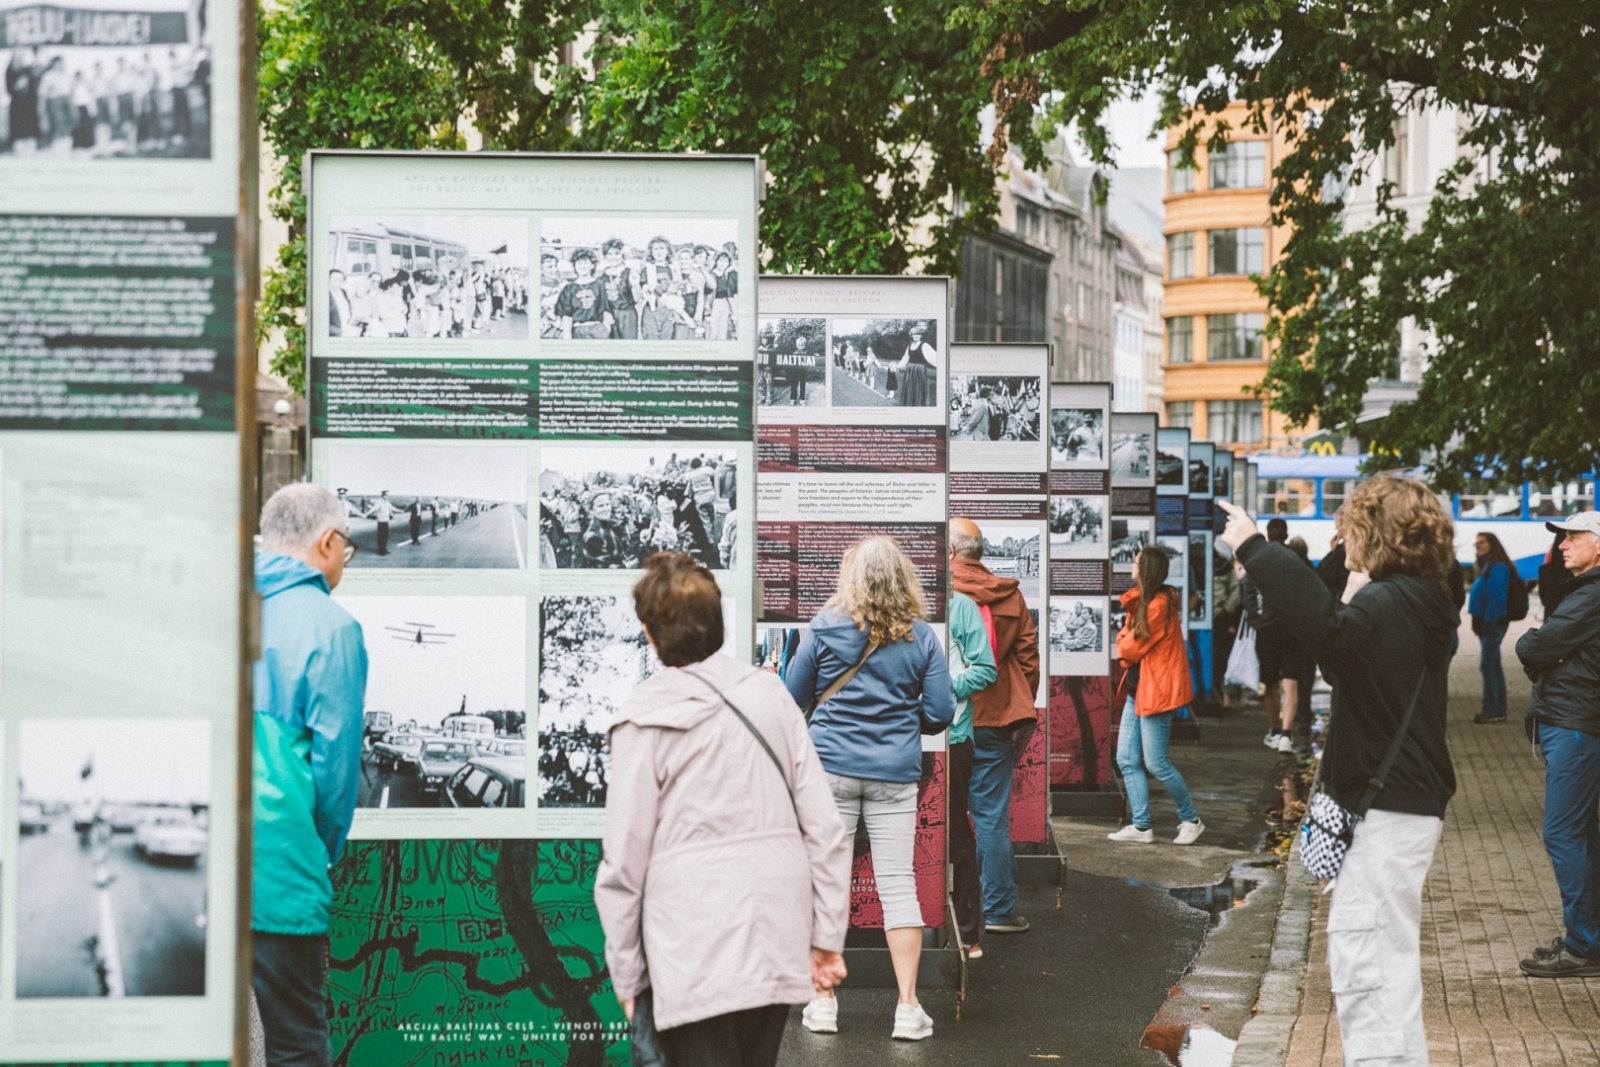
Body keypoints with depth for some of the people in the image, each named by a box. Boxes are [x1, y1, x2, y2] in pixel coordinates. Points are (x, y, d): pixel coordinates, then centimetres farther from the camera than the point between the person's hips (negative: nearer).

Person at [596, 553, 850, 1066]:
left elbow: (624, 860, -7)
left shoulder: (646, 720, -7)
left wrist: (626, 974, 2)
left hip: (696, 952, -5)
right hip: (778, 943, 5)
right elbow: (824, 826, 2)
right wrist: (828, 936, 8)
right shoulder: (769, 694, 4)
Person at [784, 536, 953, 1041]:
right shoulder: (921, 636, 0)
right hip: (895, 773, 1)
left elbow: (794, 694, 4)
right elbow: (940, 714, 0)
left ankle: (822, 1002, 11)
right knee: (898, 884, 5)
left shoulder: (825, 627, -3)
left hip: (831, 768, -1)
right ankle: (908, 1007, 5)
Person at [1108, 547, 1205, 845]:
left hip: (1155, 691, -10)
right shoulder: (1141, 601, 14)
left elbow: (1131, 648, -16)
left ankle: (1191, 820, 10)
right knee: (1127, 760, 7)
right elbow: (1125, 638, 11)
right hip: (1136, 689, 10)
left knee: (1156, 763, -5)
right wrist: (1126, 646, -8)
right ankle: (1141, 826, 11)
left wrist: (1123, 645, 3)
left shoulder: (1159, 605, -17)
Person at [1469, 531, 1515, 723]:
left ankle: (1492, 710, -9)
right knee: (1493, 666, 12)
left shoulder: (1496, 568, -14)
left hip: (1493, 622, -11)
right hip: (1488, 623, 11)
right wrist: (1479, 622, 15)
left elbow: (1497, 599, -20)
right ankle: (1498, 710, 16)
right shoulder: (1487, 567, 16)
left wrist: (1487, 622, -22)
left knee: (1487, 665, -10)